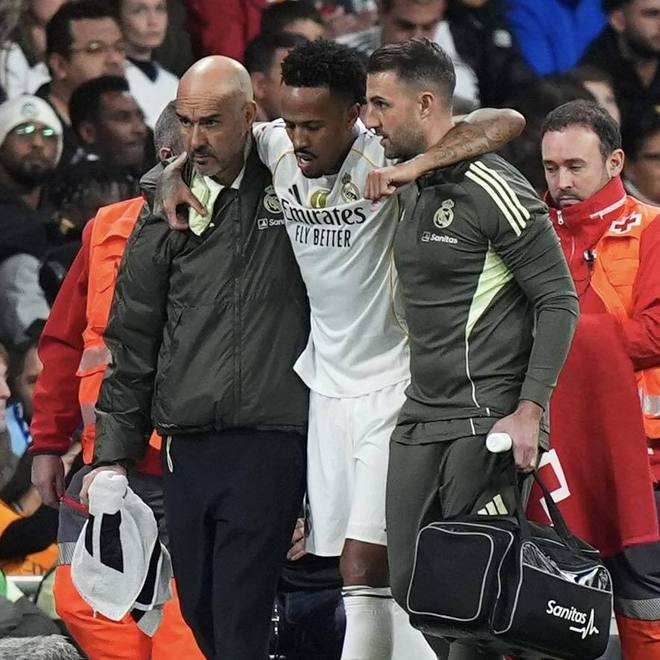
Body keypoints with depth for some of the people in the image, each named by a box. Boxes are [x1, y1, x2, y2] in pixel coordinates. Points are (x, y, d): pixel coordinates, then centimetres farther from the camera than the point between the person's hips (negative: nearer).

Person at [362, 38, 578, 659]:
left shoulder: (493, 189, -12)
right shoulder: (408, 187, 12)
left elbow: (559, 301, -10)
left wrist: (530, 410, -16)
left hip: (485, 423, -8)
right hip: (419, 419, 8)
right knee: (410, 584, 6)